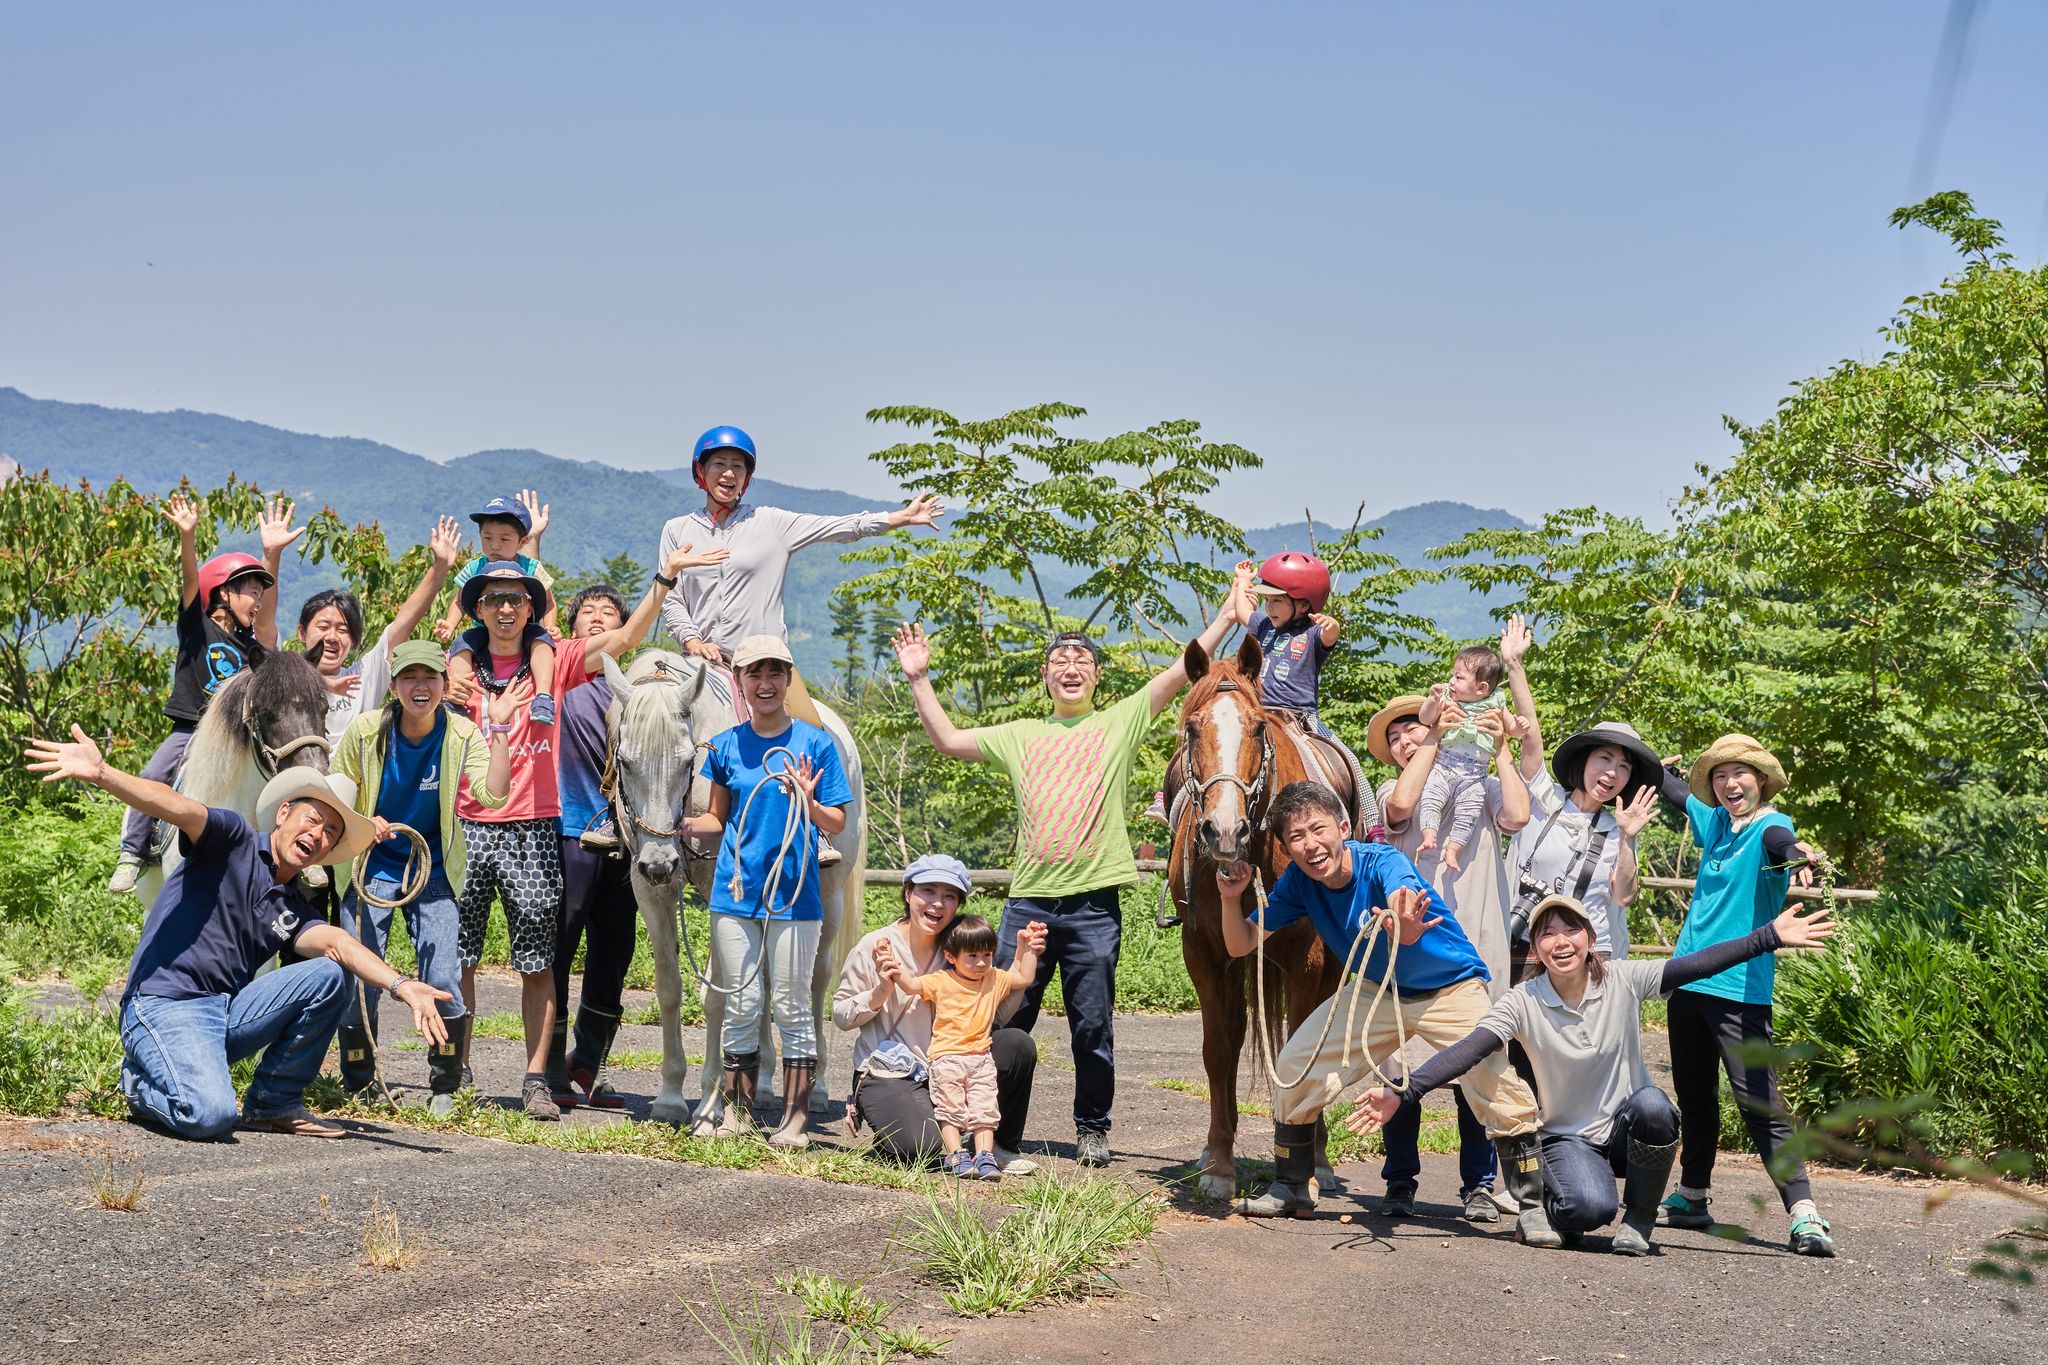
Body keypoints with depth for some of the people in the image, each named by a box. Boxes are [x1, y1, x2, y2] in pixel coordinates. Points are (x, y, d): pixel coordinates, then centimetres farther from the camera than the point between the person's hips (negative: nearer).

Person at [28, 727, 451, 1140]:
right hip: (165, 1009, -6)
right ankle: (142, 1083, 6)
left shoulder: (294, 912, 14)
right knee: (211, 1117, -30)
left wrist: (401, 986, -27)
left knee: (327, 974, -13)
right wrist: (100, 774, -38)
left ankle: (275, 1103, 1)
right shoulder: (234, 841, 0)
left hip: (227, 1015, 6)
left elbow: (338, 944, -6)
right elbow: (180, 808, -20)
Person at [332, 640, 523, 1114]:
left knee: (443, 982, -11)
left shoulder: (460, 735, -9)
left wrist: (500, 728, -28)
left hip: (433, 871, 0)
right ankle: (356, 1087, 16)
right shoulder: (366, 731, -9)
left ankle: (444, 1088, 7)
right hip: (372, 868, 0)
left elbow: (494, 796, -23)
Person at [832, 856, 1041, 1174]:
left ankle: (1000, 1144, 1)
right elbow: (840, 1016, -3)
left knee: (1017, 1043, -19)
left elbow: (995, 1018, 0)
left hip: (945, 1070, 4)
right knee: (920, 1144, -32)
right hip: (886, 1075, -4)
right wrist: (881, 991, -20)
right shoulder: (875, 947, -7)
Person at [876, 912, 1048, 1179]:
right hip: (946, 1057, -3)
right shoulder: (941, 982, -1)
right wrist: (894, 968, -27)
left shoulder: (995, 980, 11)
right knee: (950, 1108, -5)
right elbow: (911, 985, -11)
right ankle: (956, 1155, -4)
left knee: (984, 1109, -3)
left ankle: (984, 1155, -5)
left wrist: (1027, 949, 8)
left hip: (981, 1058, 3)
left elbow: (1023, 977, 15)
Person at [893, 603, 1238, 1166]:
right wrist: (918, 678, 17)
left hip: (1093, 903, -2)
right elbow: (948, 740, 20)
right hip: (1028, 900, 2)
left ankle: (1092, 1129, 18)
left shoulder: (1121, 722, 8)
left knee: (1093, 1026, 4)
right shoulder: (1022, 736, 16)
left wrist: (1230, 613, 0)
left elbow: (1182, 670, 4)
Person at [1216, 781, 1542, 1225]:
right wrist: (1232, 898, -28)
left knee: (1494, 1082, -26)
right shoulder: (1298, 881, -14)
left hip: (1450, 988, -5)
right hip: (1376, 990, 5)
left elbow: (1399, 895, -55)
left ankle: (1532, 1196, -9)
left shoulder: (1384, 862, -31)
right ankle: (1291, 1190, 14)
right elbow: (1241, 944, -8)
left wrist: (1404, 928, -78)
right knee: (1296, 1067, -5)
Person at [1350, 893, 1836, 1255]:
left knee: (1651, 1104, -34)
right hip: (1569, 1137, -2)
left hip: (1627, 1130, 2)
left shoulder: (1623, 981, -10)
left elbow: (1696, 966, -19)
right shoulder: (1522, 1003, -12)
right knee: (1590, 1208, -33)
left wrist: (1769, 937, -29)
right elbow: (1468, 1050, -22)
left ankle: (1639, 1217, -9)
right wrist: (1404, 1093, -35)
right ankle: (1549, 1205, 7)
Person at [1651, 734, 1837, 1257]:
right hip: (1689, 981, 7)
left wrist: (1795, 851, -56)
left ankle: (1804, 1214, -19)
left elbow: (1778, 838, -34)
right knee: (1694, 1097, 18)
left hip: (1739, 987, -7)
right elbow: (1677, 791, 35)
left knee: (1759, 1103, -16)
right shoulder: (1715, 821, 13)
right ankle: (1691, 1197, 33)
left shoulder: (1769, 825, -7)